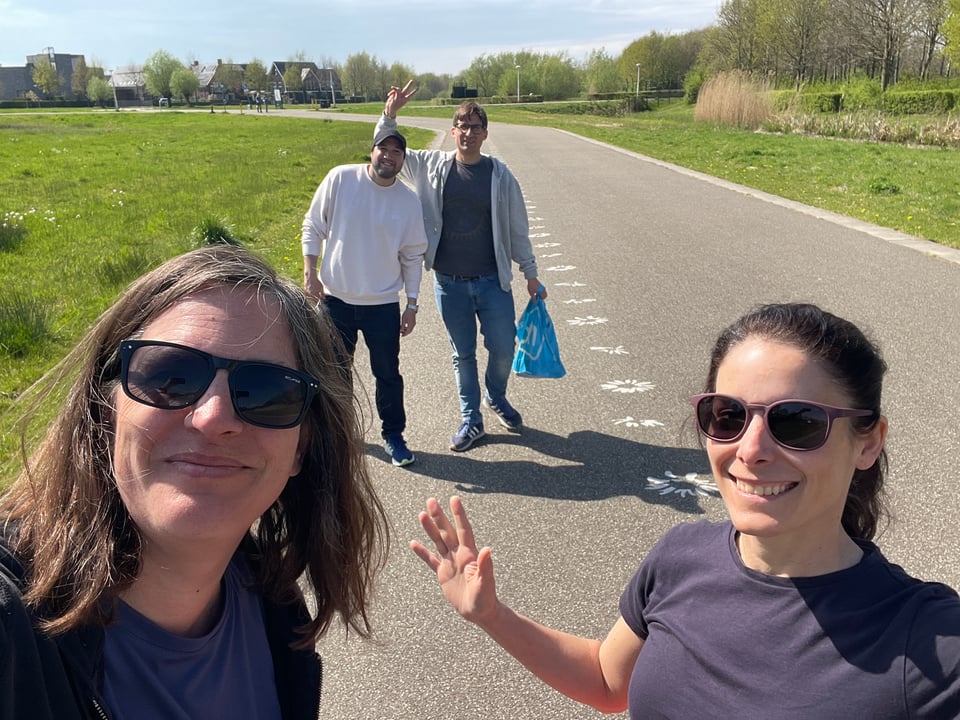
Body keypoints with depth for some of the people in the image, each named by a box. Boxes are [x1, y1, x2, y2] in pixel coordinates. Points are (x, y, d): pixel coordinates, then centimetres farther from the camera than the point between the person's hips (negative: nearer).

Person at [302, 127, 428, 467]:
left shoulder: (408, 200, -4)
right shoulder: (340, 179, -8)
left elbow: (413, 256, 3)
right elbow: (313, 226, -1)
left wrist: (412, 304, 1)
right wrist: (310, 271, -8)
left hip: (383, 303, 0)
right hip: (335, 298, 0)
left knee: (388, 374, 9)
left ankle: (393, 435, 26)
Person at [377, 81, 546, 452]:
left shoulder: (500, 176, -3)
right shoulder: (432, 166, -1)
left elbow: (517, 229, 3)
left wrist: (531, 273, 5)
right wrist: (390, 114, -10)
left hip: (492, 280, 0)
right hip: (448, 281, 1)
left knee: (503, 348, 5)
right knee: (463, 353, 11)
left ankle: (496, 396, 37)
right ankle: (471, 420, 27)